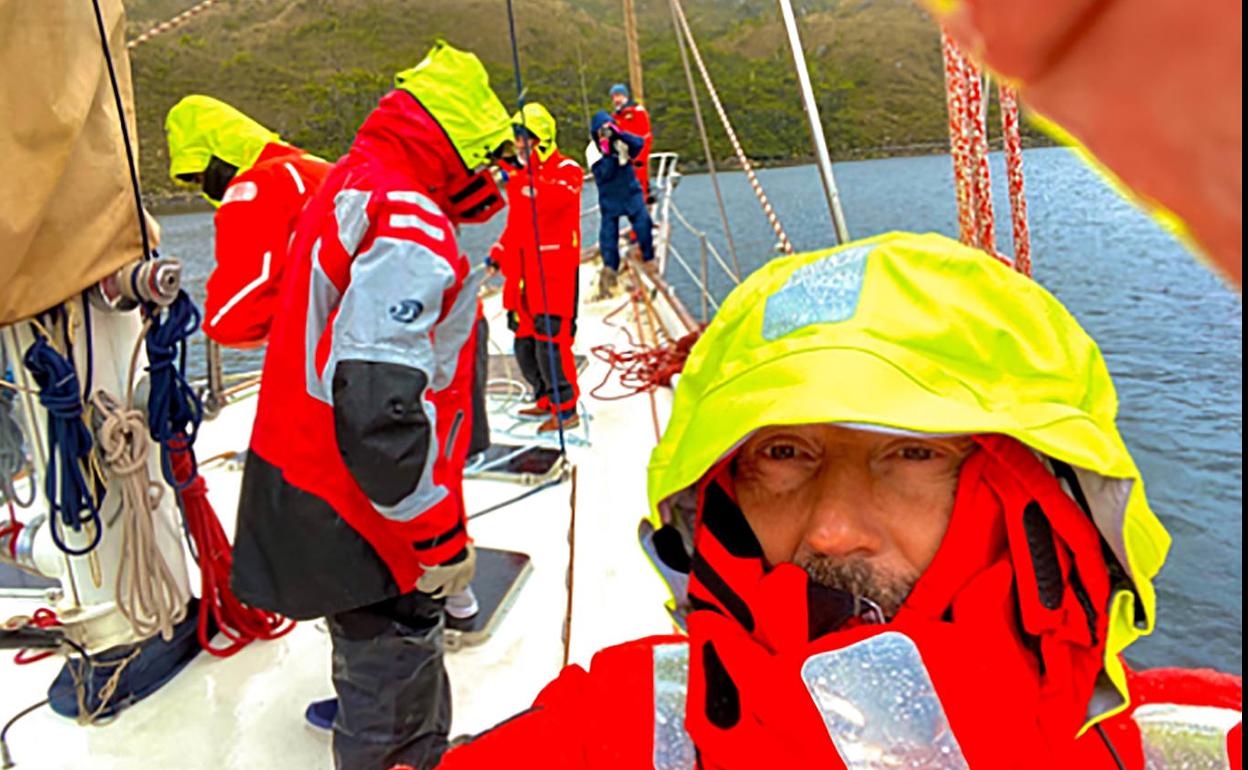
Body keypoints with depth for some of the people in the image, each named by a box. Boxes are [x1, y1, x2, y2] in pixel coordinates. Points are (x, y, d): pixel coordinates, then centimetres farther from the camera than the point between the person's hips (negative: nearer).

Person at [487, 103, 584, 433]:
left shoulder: (566, 170, -4)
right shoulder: (520, 174, 20)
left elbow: (551, 199, -27)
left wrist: (522, 181, -34)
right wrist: (499, 252, 17)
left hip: (554, 268, -8)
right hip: (521, 270, 8)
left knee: (550, 338, -12)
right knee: (524, 341, 11)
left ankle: (566, 409, -3)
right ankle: (546, 400, 25)